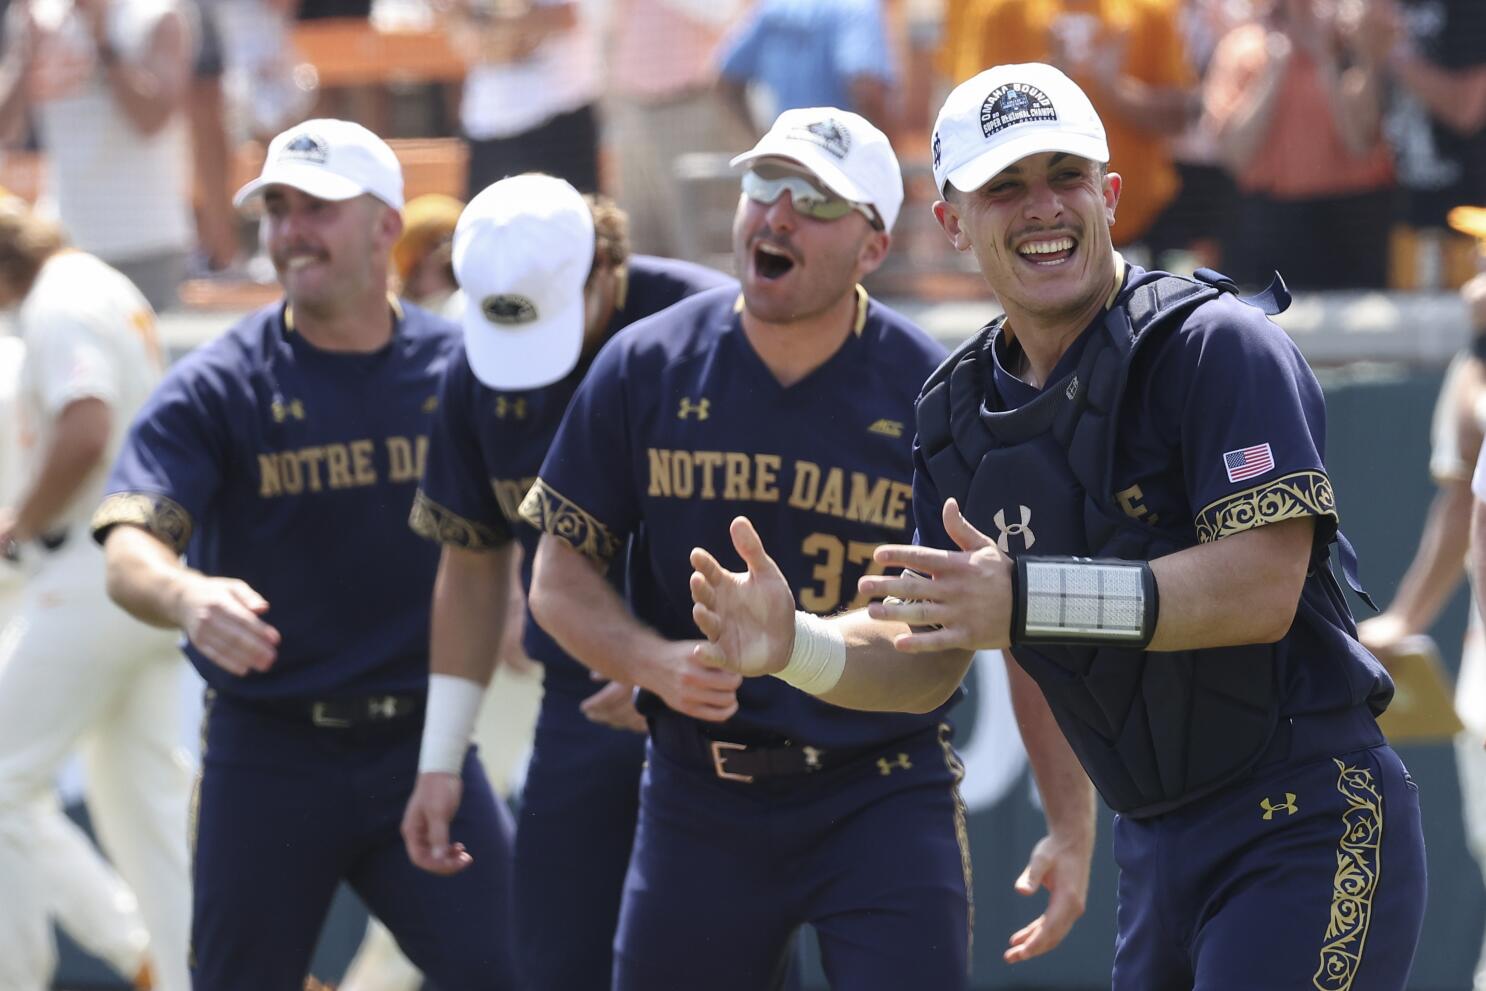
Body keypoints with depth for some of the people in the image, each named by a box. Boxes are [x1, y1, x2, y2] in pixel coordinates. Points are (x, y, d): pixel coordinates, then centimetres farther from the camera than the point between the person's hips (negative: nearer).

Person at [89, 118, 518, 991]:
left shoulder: (462, 369, 3)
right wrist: (185, 597, -41)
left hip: (422, 745, 1)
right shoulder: (215, 388, -5)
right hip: (269, 753, -1)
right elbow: (129, 553, -17)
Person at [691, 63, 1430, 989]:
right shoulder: (960, 412, 10)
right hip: (1159, 854, 7)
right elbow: (928, 661, 11)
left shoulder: (1219, 345, -11)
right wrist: (793, 644, -11)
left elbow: (1262, 588, -22)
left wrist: (1024, 603, -31)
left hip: (1308, 829, -7)